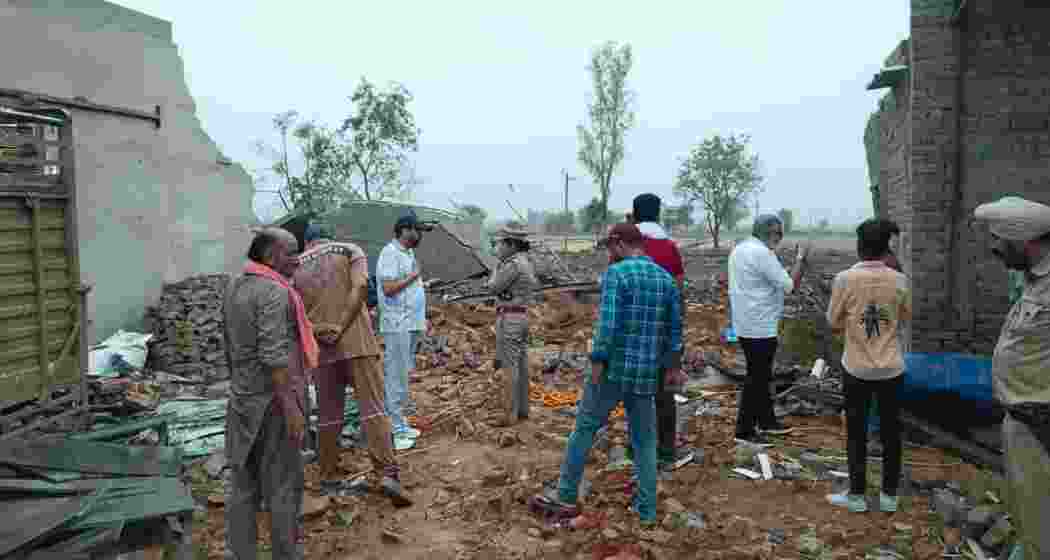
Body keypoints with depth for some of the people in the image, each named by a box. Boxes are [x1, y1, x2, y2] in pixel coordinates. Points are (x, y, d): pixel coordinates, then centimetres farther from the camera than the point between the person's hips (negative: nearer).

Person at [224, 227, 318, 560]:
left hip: (243, 400, 9)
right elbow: (274, 355, -24)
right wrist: (291, 407, -23)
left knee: (244, 486, 13)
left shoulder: (234, 287, 11)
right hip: (274, 401, -9)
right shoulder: (273, 292, -18)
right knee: (282, 485, 4)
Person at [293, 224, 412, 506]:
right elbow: (359, 287, -9)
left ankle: (330, 478, 19)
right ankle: (387, 474, -14)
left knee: (329, 415, 13)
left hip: (320, 347, 3)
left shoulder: (295, 267, 14)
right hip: (356, 340, -3)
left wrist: (319, 333, 1)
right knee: (373, 407, -5)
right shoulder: (350, 250, 8)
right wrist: (340, 328, -12)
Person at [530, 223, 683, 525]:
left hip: (614, 368, -6)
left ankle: (566, 497, 12)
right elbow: (674, 328, 13)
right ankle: (647, 506, 17)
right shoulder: (667, 278, 8)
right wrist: (673, 364, 23)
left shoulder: (616, 273, -11)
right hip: (647, 372, 6)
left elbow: (608, 322, -20)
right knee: (644, 437, 14)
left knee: (584, 428, 6)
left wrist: (597, 363, -16)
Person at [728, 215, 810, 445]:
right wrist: (801, 258, -8)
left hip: (745, 324, 10)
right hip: (760, 327, -10)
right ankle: (744, 429, 7)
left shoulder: (739, 249, 10)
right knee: (757, 378, 0)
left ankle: (766, 420, 32)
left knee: (761, 375, 20)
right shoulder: (762, 253, -20)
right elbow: (790, 286, -19)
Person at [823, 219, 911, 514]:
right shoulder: (899, 281, -6)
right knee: (890, 432, 13)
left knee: (856, 433, 9)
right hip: (891, 368, 2)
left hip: (857, 368, -2)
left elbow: (834, 324, -5)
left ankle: (856, 495, 18)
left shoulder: (844, 279, -13)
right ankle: (889, 495, 23)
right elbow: (905, 317, 10)